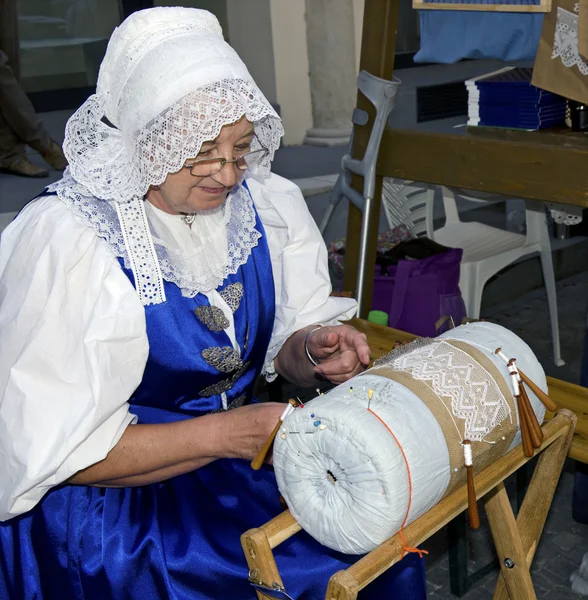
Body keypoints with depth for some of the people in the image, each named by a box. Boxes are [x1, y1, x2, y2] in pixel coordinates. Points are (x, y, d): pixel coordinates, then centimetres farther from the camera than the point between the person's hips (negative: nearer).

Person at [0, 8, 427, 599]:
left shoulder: (263, 202, -3)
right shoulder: (66, 241, -21)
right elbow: (56, 449, -20)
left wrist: (310, 351, -14)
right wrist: (221, 435, -27)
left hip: (236, 440, 6)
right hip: (105, 500, -5)